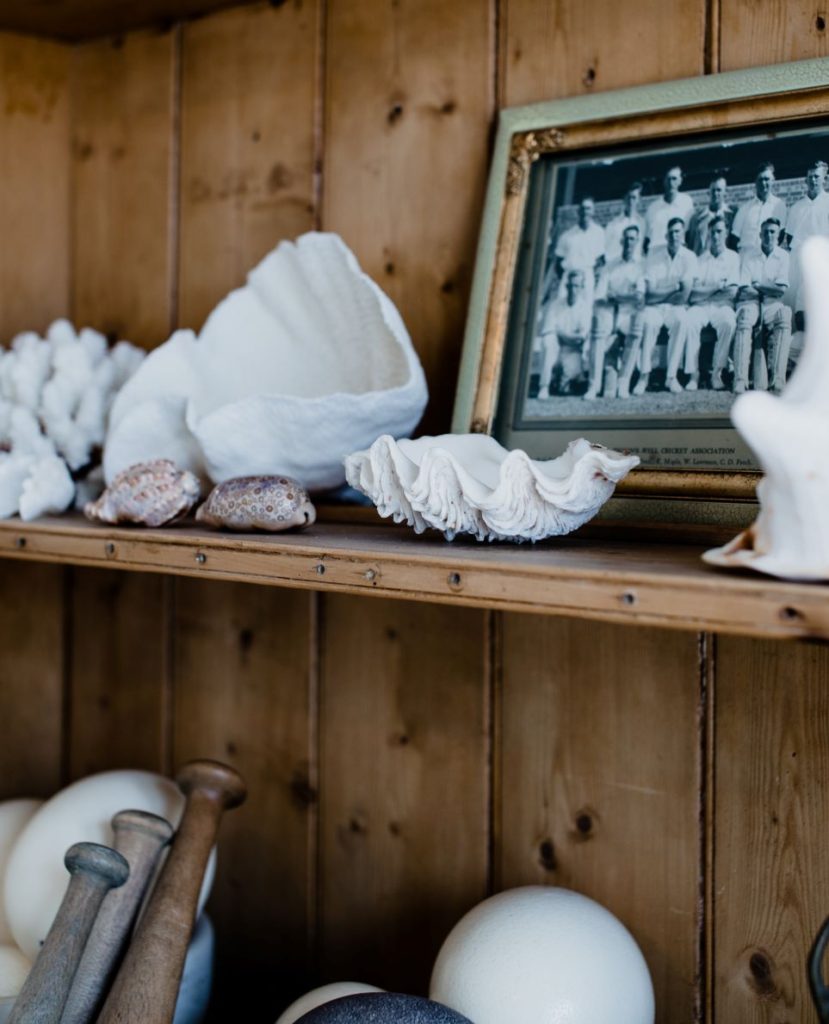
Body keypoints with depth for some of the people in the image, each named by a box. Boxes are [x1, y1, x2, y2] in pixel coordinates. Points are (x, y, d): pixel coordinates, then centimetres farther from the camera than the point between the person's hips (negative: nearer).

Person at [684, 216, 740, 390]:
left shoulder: (733, 258, 12)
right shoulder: (700, 259, 14)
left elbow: (732, 292, -1)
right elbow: (694, 292, 1)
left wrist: (704, 294, -3)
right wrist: (716, 287, -8)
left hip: (722, 306, -1)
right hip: (700, 307, 1)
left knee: (729, 322, -34)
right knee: (689, 321, -32)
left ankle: (717, 373, -28)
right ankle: (693, 374, -29)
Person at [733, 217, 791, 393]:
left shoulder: (783, 256, 11)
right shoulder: (749, 257, 10)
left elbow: (782, 289, 0)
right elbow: (745, 289, -2)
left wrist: (758, 285, -2)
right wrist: (770, 290, -5)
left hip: (773, 305, 1)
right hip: (751, 302, -1)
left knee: (784, 318, -33)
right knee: (744, 320, -35)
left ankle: (778, 379, -38)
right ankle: (740, 379, -42)